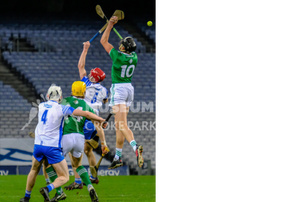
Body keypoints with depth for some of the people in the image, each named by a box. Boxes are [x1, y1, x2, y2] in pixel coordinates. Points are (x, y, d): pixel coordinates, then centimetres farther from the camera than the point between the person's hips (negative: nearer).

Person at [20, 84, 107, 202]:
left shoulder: (41, 106, 7)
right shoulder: (61, 109, -7)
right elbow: (86, 114, -6)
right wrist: (101, 120, 8)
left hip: (38, 144, 5)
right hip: (53, 147, -5)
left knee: (34, 171, 28)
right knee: (64, 177, 4)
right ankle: (47, 189, -22)